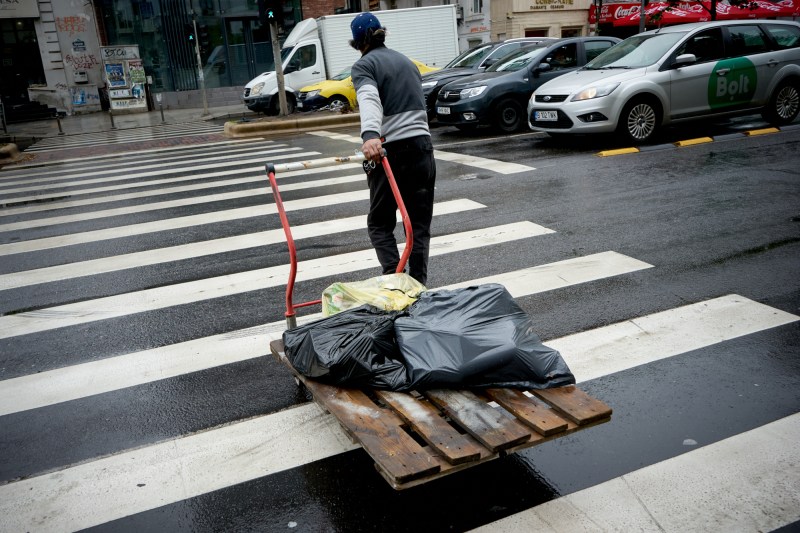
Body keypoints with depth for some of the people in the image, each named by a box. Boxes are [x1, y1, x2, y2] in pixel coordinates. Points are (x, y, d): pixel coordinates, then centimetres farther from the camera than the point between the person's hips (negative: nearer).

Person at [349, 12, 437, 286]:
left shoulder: (363, 65, -1)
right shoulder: (407, 61, 20)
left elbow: (369, 99, -22)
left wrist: (370, 135, -39)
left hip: (390, 151, -5)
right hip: (422, 147, 5)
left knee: (380, 223, 8)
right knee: (420, 224, 9)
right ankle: (418, 285, 7)